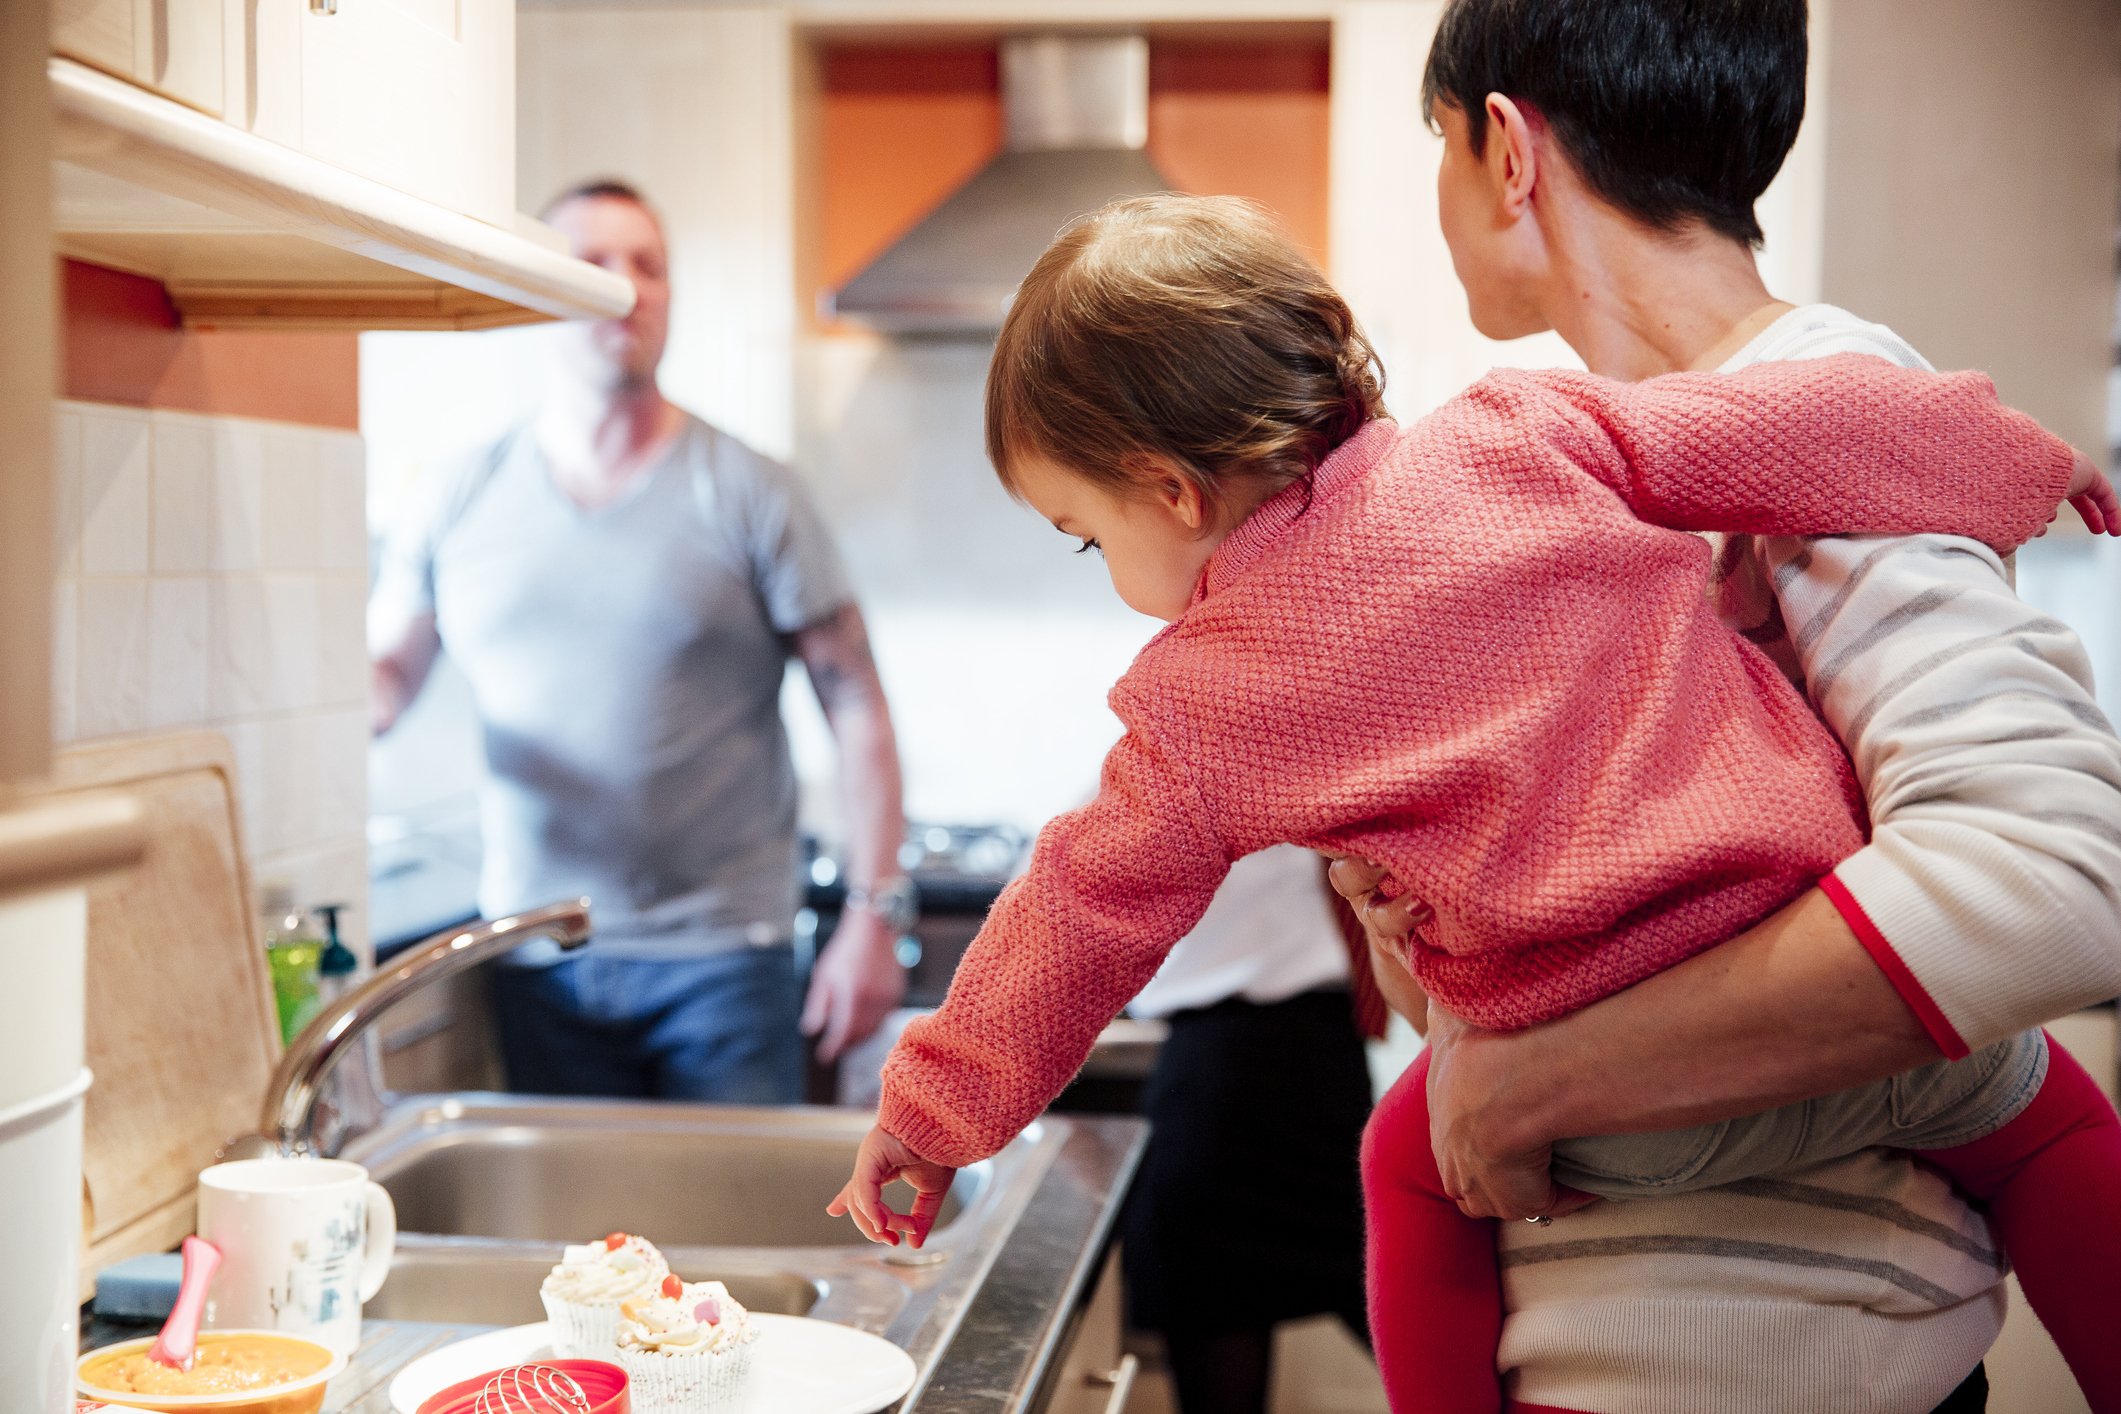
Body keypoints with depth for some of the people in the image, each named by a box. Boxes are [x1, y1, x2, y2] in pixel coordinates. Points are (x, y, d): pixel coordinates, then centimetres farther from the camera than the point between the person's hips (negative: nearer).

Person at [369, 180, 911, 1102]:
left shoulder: (747, 495, -3)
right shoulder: (462, 504, 6)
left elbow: (857, 708, -3)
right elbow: (384, 672, 15)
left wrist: (874, 917, -9)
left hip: (720, 958, -2)